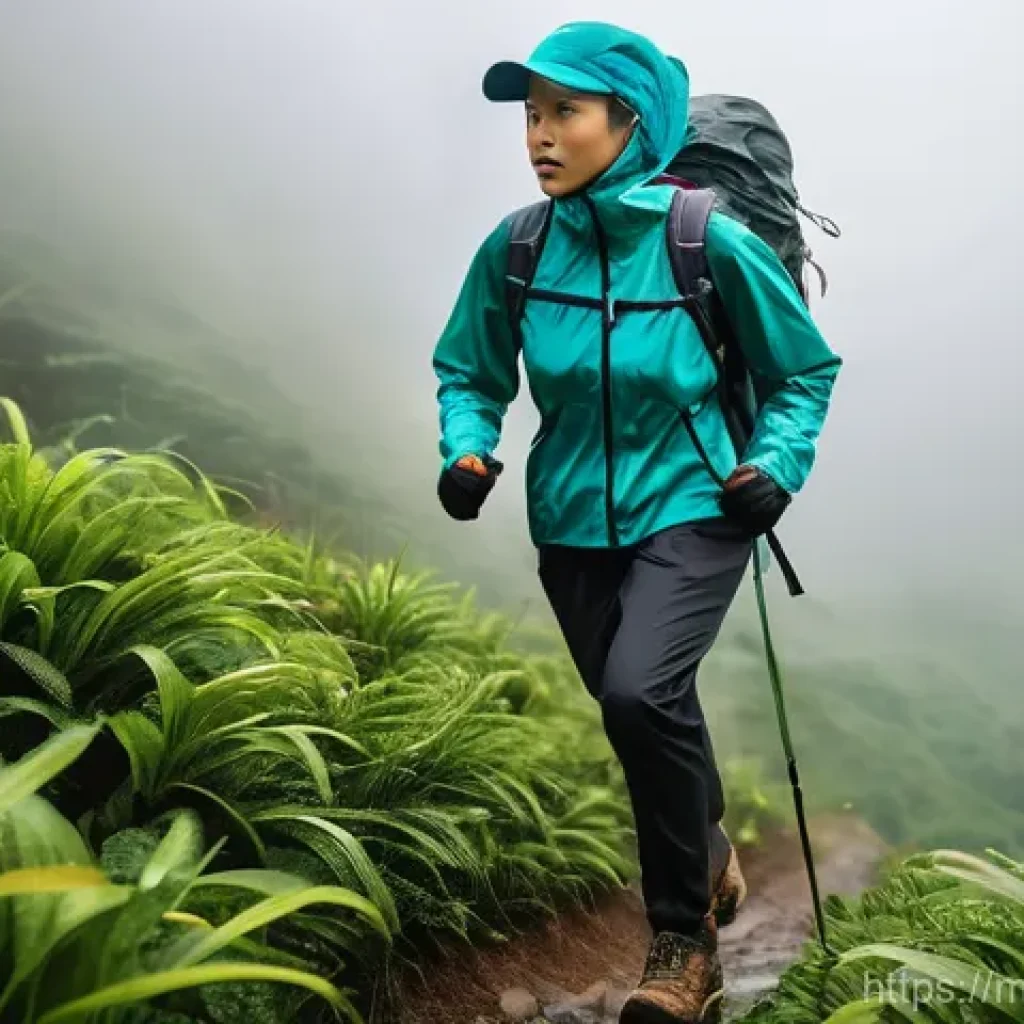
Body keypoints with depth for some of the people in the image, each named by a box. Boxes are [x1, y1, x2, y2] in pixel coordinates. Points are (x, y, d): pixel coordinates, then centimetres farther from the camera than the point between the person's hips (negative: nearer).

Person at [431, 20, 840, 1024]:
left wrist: (776, 464, -17)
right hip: (573, 521, 4)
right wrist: (467, 449, -14)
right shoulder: (515, 251, -9)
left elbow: (804, 371, -2)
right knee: (644, 713, 18)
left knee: (640, 692, -27)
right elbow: (469, 374, 5)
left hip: (690, 508, -4)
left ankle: (684, 939, -3)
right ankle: (709, 852, 51)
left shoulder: (709, 243, -15)